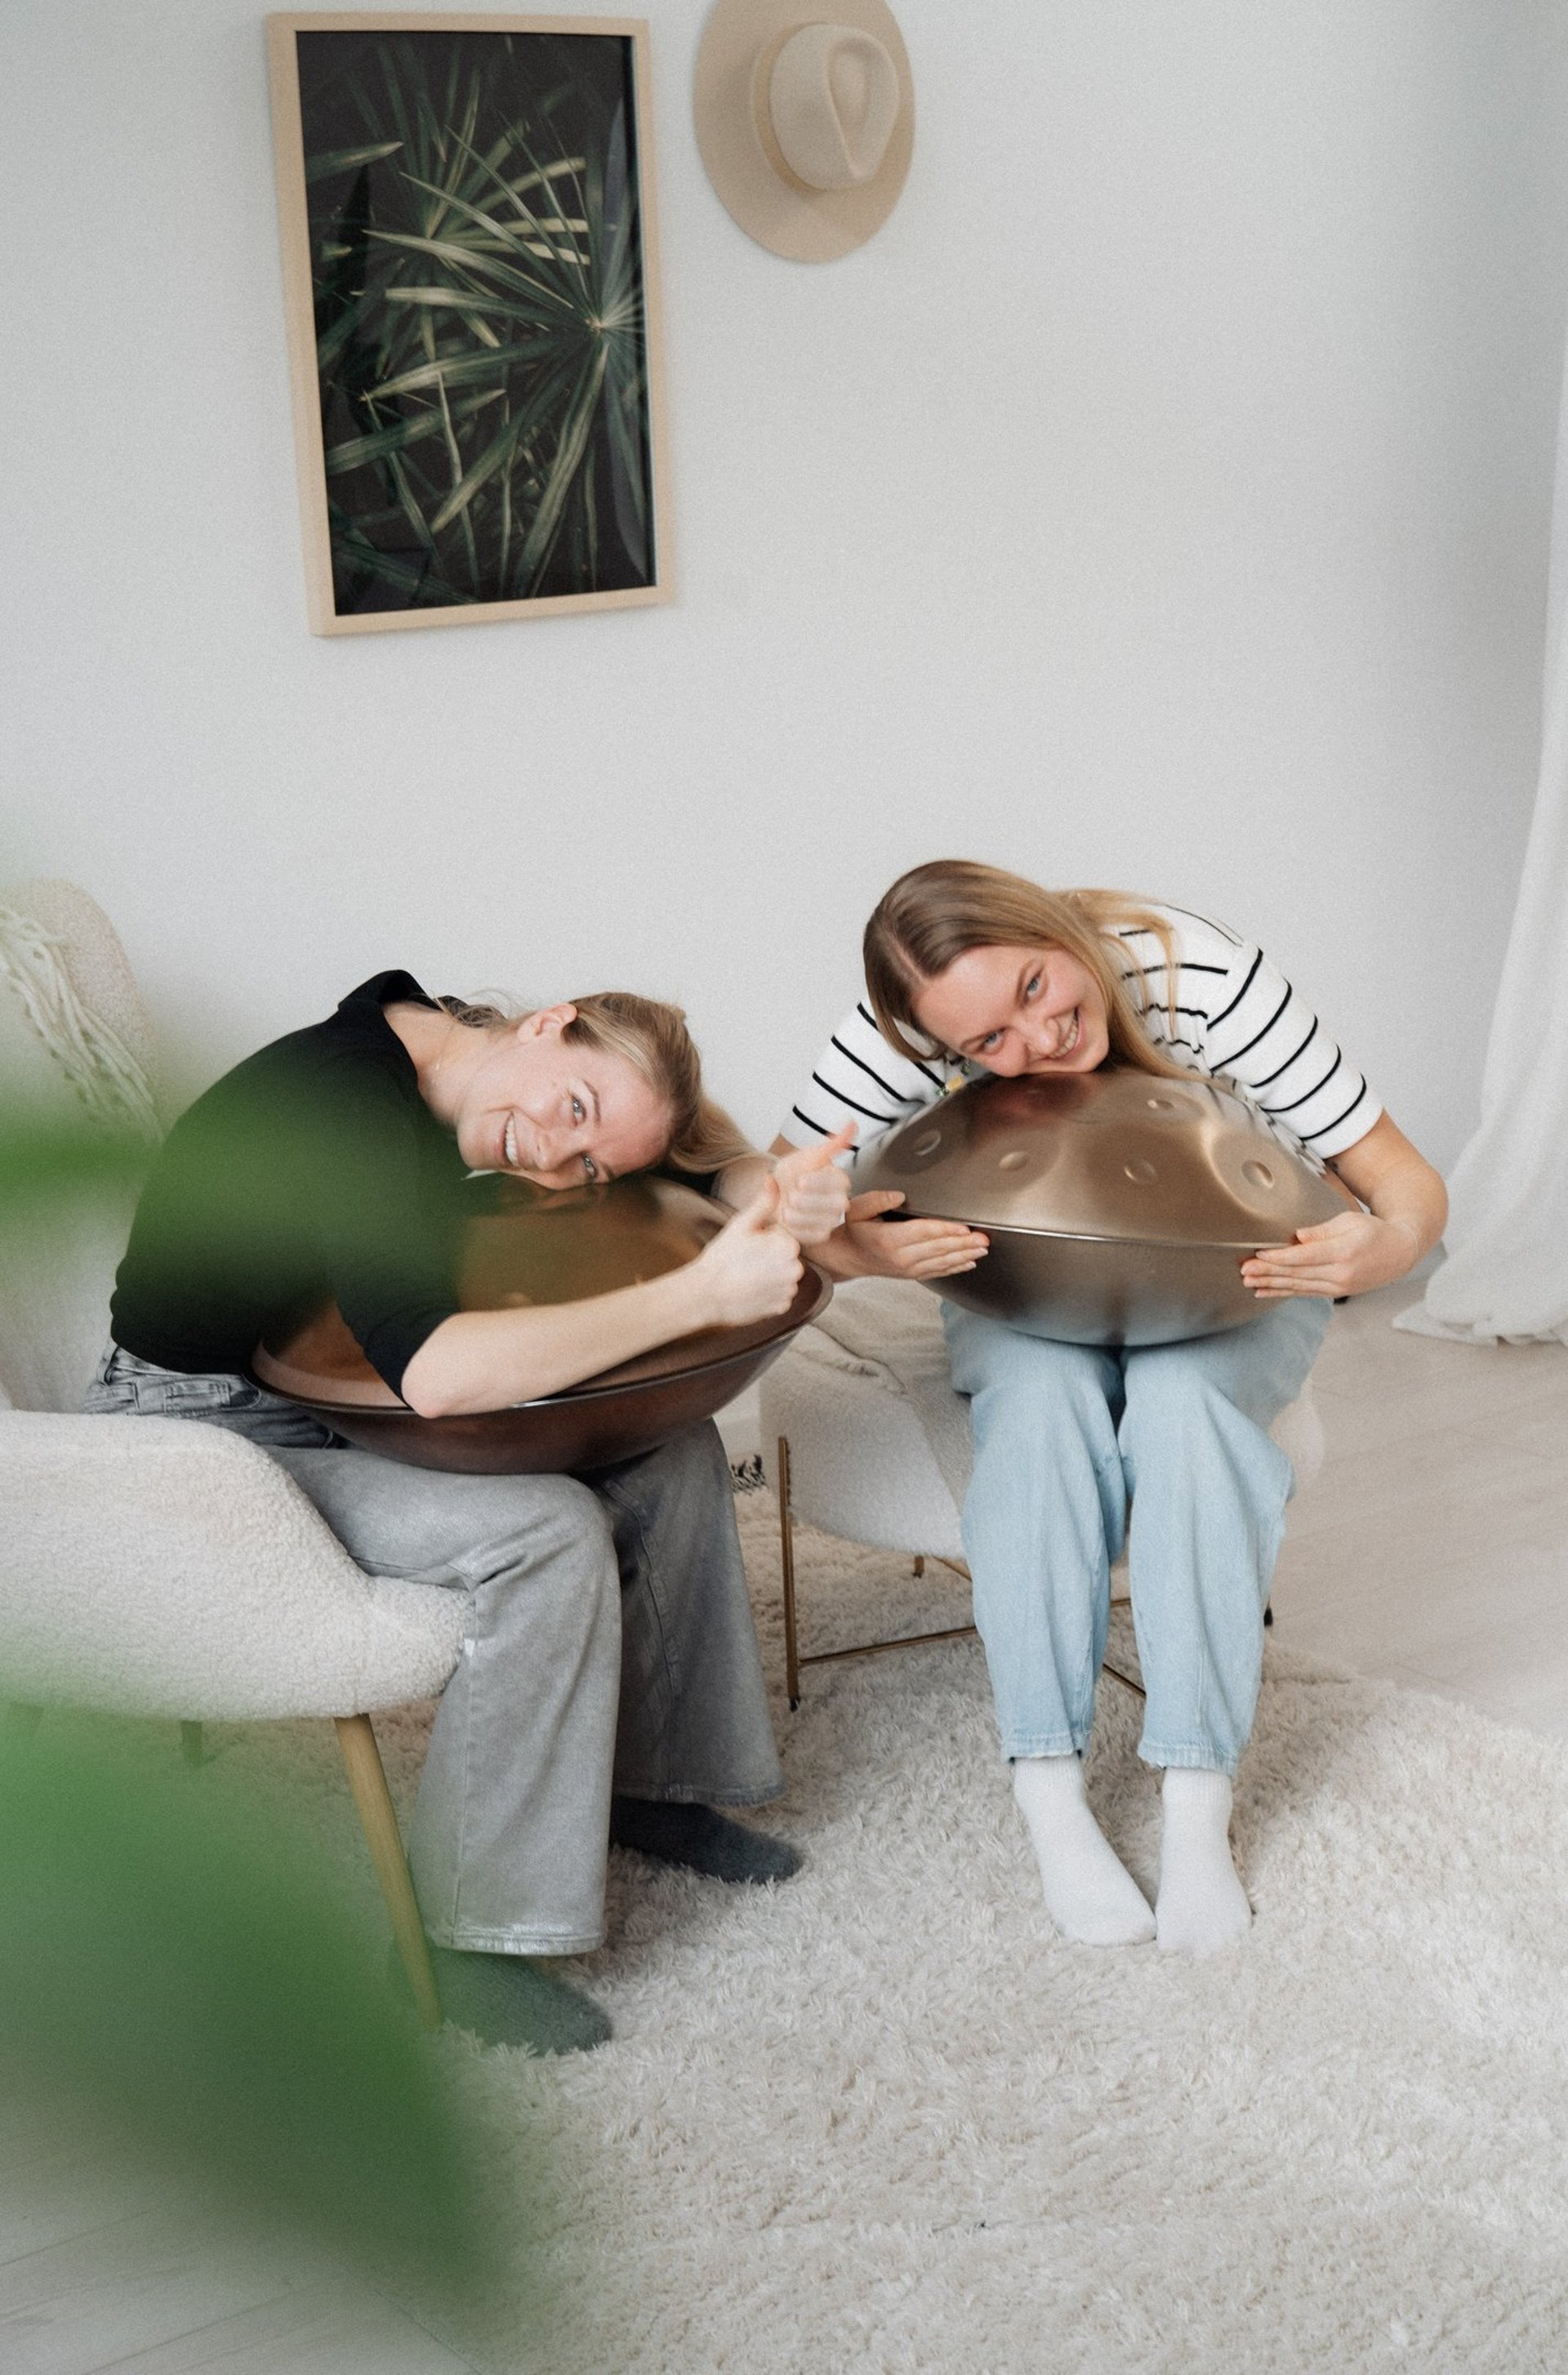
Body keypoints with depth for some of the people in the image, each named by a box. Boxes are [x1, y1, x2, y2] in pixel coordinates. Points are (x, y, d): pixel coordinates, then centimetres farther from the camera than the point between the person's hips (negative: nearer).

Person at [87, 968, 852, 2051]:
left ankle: (644, 1779, 16)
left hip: (353, 1391, 9)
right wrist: (701, 1295, -39)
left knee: (674, 1453, 1)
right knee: (546, 1534, -27)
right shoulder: (344, 1101, -31)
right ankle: (470, 1934, -16)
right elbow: (434, 1371, -45)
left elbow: (688, 1117, 12)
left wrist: (772, 1192, -12)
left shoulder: (447, 1054, -4)